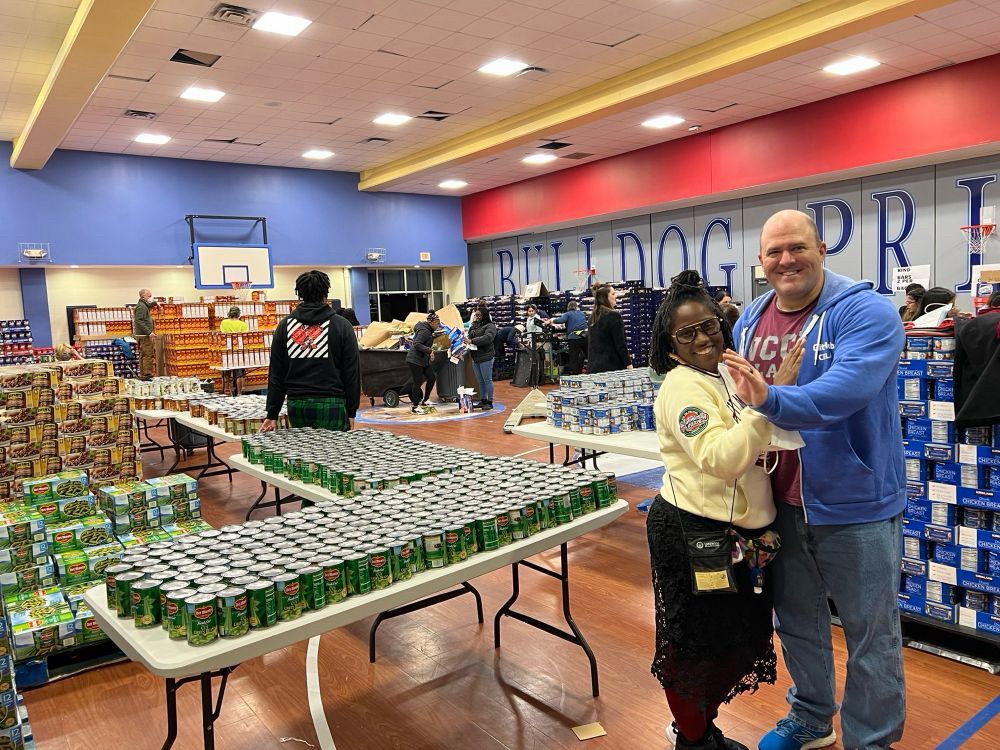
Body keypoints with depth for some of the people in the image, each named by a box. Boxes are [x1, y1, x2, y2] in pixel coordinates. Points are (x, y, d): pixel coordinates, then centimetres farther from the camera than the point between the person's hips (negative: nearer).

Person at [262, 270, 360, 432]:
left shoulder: (284, 326, 7)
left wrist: (272, 414, 11)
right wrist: (351, 411, 6)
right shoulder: (341, 326, -1)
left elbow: (275, 374, 7)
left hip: (296, 405, 4)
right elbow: (352, 372, -1)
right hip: (331, 405, -3)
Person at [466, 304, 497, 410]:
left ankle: (489, 402, 5)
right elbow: (469, 336, 15)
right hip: (475, 357, 7)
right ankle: (483, 400, 22)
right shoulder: (474, 326, 13)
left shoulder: (490, 326, -8)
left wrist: (471, 341, -27)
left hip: (485, 357, -7)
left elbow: (487, 338, -23)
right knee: (480, 381, 13)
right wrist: (465, 338, -10)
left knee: (487, 380, -1)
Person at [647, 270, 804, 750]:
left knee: (739, 640, 21)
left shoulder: (727, 374, 8)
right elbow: (720, 458, -30)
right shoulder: (683, 387, -19)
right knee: (694, 644, 9)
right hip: (693, 533, -9)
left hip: (737, 530, 9)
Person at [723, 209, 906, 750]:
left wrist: (770, 399, -46)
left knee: (870, 634, 12)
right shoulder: (749, 322, 4)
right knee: (796, 619, 22)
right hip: (779, 504, 6)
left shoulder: (866, 312, -14)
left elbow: (845, 390, -32)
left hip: (853, 505, -5)